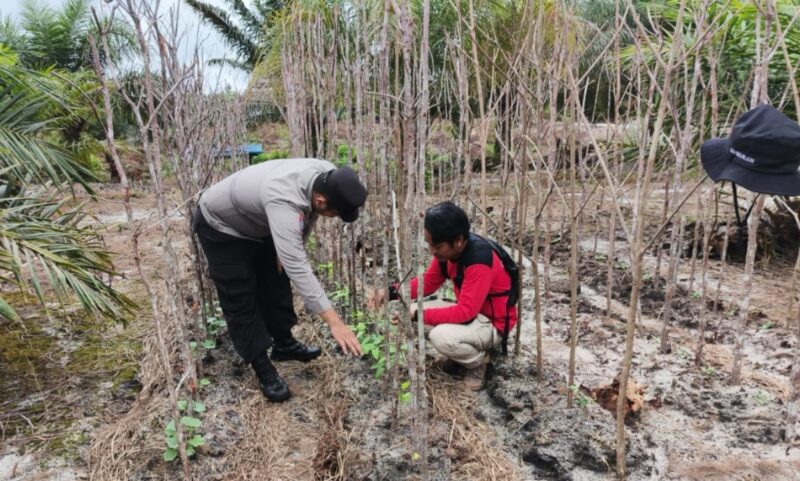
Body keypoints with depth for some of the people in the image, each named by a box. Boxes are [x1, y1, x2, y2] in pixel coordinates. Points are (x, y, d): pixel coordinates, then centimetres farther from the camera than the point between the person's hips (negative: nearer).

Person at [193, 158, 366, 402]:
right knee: (241, 299, -5)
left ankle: (284, 344, 31)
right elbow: (297, 267, -50)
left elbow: (306, 218, 2)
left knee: (275, 283, 14)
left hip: (257, 223, 7)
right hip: (220, 225, -7)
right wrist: (333, 321, -51)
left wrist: (290, 246, -4)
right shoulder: (283, 201, -46)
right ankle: (264, 370, 7)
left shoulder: (328, 178, -22)